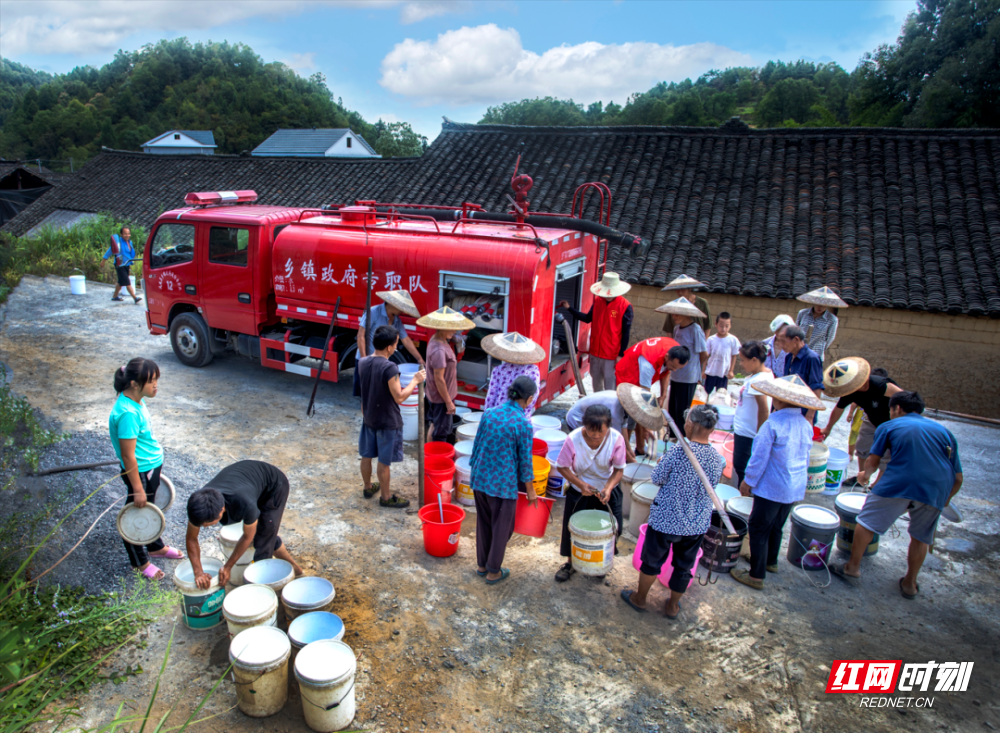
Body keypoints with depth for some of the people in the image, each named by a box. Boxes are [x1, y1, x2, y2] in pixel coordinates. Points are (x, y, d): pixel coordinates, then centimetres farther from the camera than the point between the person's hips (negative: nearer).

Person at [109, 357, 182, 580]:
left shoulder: (137, 400, -2)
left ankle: (155, 547, 48)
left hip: (152, 465, 9)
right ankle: (139, 562, 31)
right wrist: (138, 489, -20)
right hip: (140, 471, -9)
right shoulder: (127, 413, -30)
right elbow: (128, 456, -26)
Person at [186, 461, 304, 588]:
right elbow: (191, 539, -13)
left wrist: (227, 567, -16)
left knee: (265, 536, -9)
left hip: (274, 484, -6)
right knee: (269, 536, 17)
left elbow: (248, 536, -25)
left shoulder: (246, 505, -46)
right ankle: (293, 566, 39)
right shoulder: (198, 503, -31)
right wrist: (198, 572, -19)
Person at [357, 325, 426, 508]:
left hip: (368, 418, 7)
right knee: (384, 462, 7)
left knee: (367, 455, 21)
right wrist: (415, 381, -11)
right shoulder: (390, 368, -28)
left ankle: (368, 487, 40)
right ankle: (386, 497, 22)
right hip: (387, 422, -7)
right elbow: (399, 398, -22)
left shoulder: (363, 363, -5)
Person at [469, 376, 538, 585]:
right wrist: (531, 491, 3)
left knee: (484, 524, 22)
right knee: (501, 529, 14)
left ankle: (482, 565, 38)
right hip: (504, 484, -5)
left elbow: (477, 446, 6)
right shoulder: (523, 424, -16)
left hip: (480, 479, 5)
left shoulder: (489, 414, -2)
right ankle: (493, 572, 28)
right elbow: (525, 461, -10)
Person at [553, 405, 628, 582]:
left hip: (608, 489, 1)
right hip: (579, 489, -1)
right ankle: (571, 563, 36)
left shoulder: (616, 439, -24)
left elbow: (619, 469, -14)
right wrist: (580, 484, -27)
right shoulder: (573, 439, -27)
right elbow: (562, 467, -16)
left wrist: (608, 488, -31)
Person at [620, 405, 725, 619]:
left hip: (665, 520, -3)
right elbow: (714, 482, 5)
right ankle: (673, 606, 40)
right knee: (684, 566, 22)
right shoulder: (718, 459, -12)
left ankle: (640, 598, 40)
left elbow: (657, 479, -12)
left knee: (652, 561, 20)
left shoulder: (676, 454, -26)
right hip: (697, 525, 3)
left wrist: (662, 462, 4)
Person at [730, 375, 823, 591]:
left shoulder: (772, 424, -22)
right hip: (796, 488, 8)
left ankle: (756, 575, 9)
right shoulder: (806, 425, 1)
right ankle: (771, 561, 42)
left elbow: (759, 458, -18)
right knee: (776, 526, 24)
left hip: (772, 488, -7)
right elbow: (806, 458, 12)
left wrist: (748, 481, -7)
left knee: (758, 529, 4)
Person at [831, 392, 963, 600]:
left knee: (867, 522, 14)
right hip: (937, 490, 4)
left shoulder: (889, 426, 15)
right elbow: (958, 478, 21)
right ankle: (910, 584, 34)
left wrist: (865, 475, 33)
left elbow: (872, 463, 11)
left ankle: (853, 568, 23)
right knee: (920, 537, 22)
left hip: (899, 483, -4)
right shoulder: (944, 430, 24)